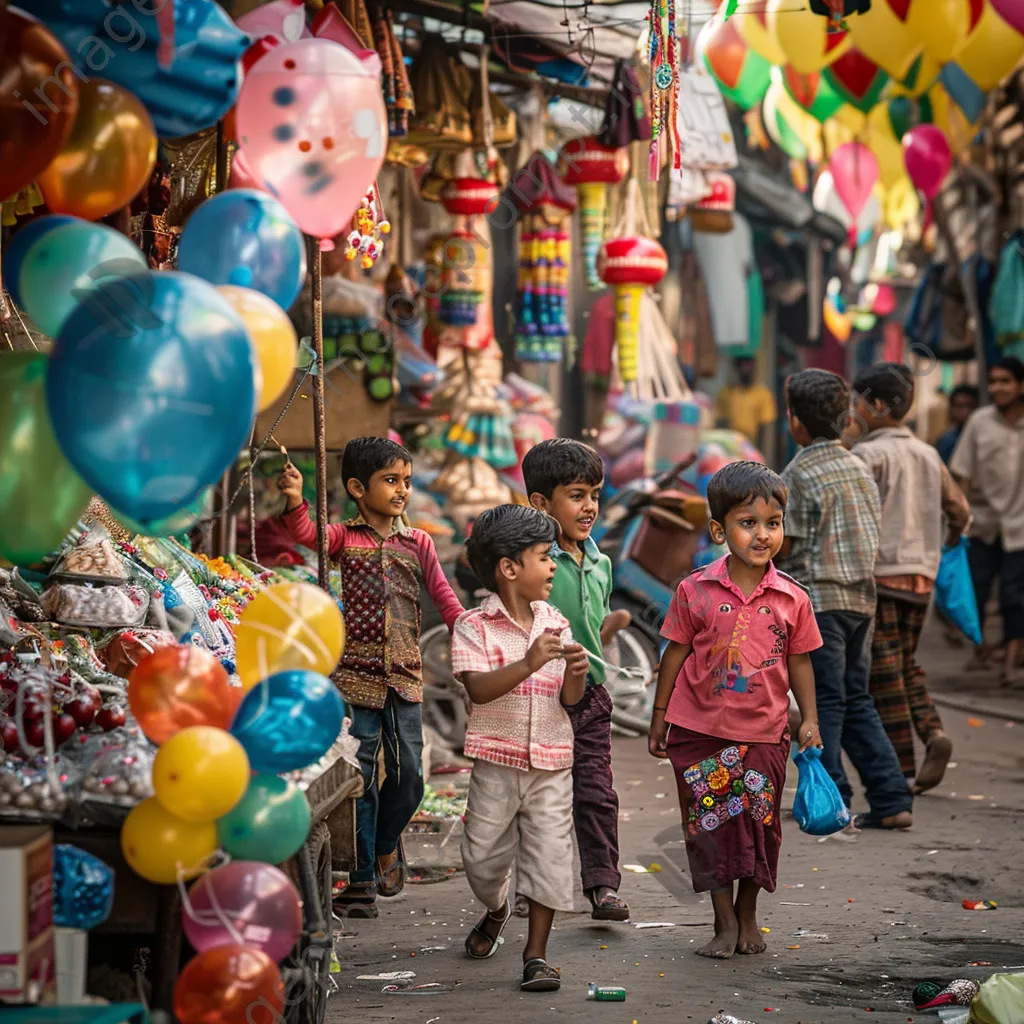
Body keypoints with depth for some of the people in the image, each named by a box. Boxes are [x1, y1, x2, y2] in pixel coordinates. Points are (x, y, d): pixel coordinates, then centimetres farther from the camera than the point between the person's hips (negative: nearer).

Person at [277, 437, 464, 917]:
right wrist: (295, 501, -41)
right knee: (361, 778, 0)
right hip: (358, 674, -3)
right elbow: (306, 534, -20)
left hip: (405, 676, 3)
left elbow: (444, 597, 9)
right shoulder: (345, 538, -1)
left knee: (409, 776, 4)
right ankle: (362, 878, 9)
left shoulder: (417, 543, 9)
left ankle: (386, 842, 34)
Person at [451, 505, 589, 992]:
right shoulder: (474, 626, -7)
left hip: (551, 761, 2)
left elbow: (568, 698, 5)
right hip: (497, 760, -2)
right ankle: (495, 910, 40)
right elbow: (478, 689, -20)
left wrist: (575, 672, -17)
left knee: (549, 856, -3)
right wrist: (529, 664, -32)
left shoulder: (556, 623, 5)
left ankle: (536, 953, 6)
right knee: (484, 856, 7)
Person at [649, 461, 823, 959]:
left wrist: (809, 719, 3)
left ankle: (748, 917, 27)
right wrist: (659, 717, 6)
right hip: (701, 731, -1)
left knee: (759, 825, 8)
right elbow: (675, 654, 3)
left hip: (763, 733, 1)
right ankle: (724, 923, 16)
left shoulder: (792, 598, -2)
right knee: (710, 824, 5)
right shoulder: (696, 591, -5)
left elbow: (799, 661, 8)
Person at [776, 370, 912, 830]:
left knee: (824, 704, -1)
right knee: (856, 700, 13)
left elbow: (782, 546, -12)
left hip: (817, 598, -7)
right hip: (861, 596, 7)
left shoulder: (799, 474, -12)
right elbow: (871, 531, 14)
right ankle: (892, 800, 9)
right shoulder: (859, 468, 10)